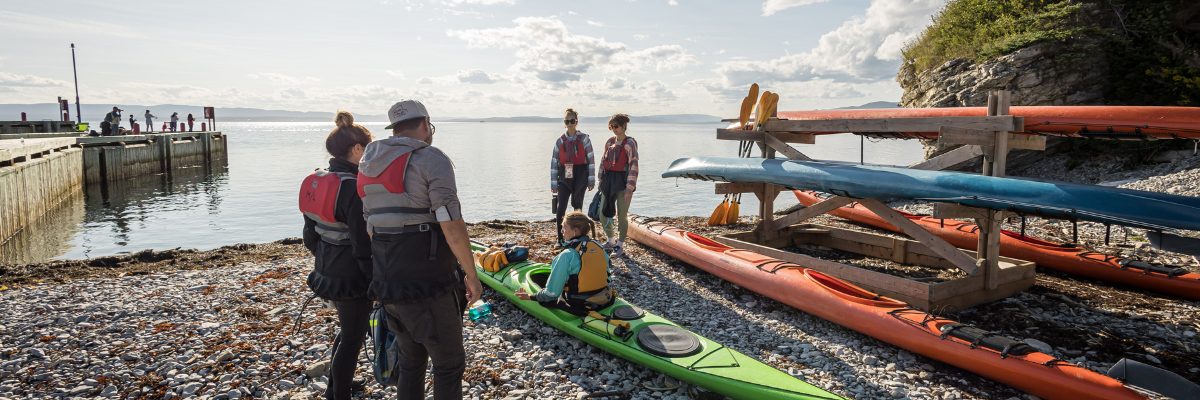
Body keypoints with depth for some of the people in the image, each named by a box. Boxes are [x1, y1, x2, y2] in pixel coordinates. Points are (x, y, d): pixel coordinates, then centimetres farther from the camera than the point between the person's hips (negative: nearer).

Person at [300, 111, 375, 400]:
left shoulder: (317, 182, 3)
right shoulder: (354, 188, -24)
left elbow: (310, 235, 12)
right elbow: (363, 246, -24)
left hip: (327, 272, 9)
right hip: (351, 277, -9)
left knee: (349, 328, 27)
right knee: (353, 337, 9)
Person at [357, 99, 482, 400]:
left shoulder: (369, 164, 10)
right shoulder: (432, 159, -12)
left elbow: (370, 227, 15)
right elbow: (451, 225, -20)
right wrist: (472, 275, -10)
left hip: (388, 284, 7)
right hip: (430, 286, -7)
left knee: (411, 361, 23)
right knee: (449, 364, 9)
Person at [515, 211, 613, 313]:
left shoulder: (566, 256, -21)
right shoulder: (599, 247, -4)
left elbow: (551, 294, -16)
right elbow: (607, 277, 9)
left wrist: (530, 297, -1)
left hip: (578, 307, -6)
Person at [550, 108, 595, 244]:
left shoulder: (584, 139, 2)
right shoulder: (560, 141, 7)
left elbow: (591, 160, 0)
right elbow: (554, 163, 7)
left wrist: (591, 181, -4)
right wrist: (553, 184, 4)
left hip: (580, 176, -1)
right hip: (564, 176, 1)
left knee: (578, 206, 7)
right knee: (561, 207, -11)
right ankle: (560, 238, -2)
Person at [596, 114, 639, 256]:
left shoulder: (629, 143, -9)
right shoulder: (610, 142, 10)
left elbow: (633, 166, -13)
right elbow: (603, 161, 17)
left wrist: (629, 188, -18)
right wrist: (600, 180, 14)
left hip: (623, 181, -6)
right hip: (609, 180, 6)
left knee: (622, 215, 0)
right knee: (603, 214, 8)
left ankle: (620, 246, 15)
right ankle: (611, 241, 29)